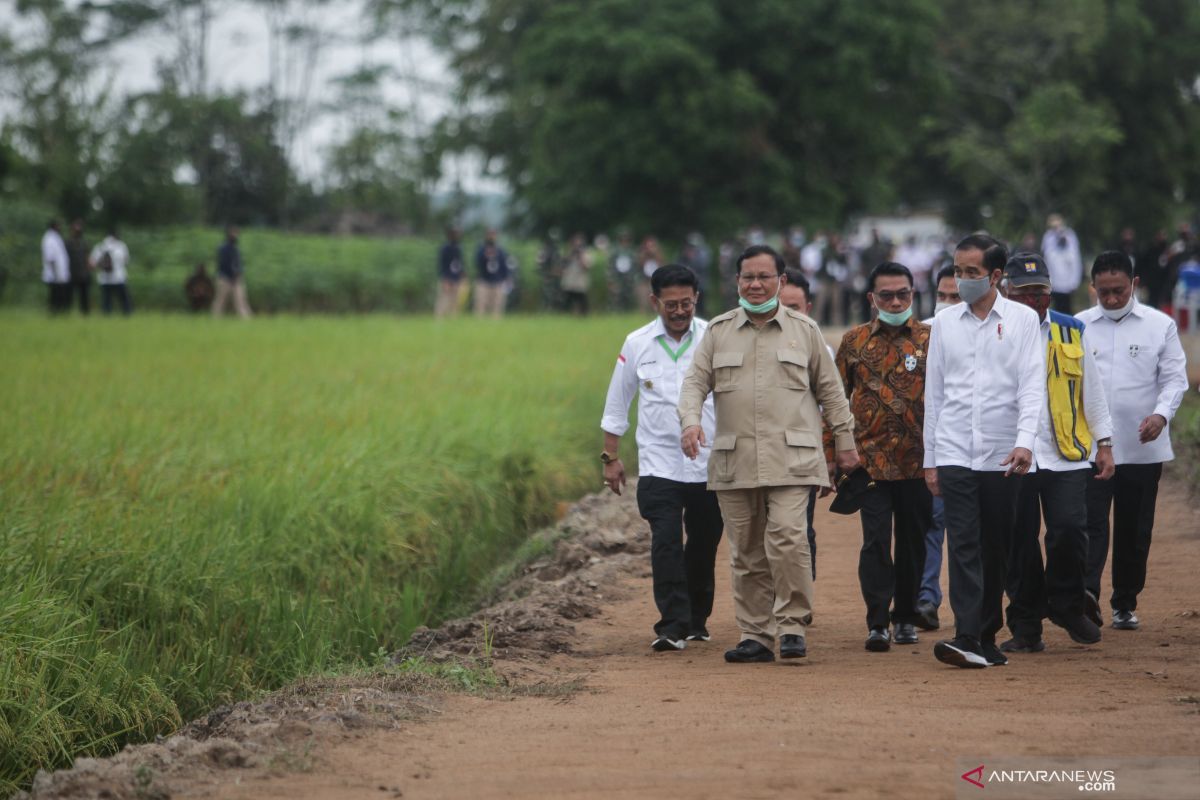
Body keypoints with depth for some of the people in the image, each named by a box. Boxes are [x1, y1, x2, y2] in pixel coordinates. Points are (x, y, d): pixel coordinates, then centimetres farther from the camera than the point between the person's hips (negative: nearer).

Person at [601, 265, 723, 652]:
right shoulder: (637, 344, 3)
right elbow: (617, 404, 11)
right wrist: (610, 457, 10)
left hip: (709, 464, 1)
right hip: (659, 464, -1)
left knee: (703, 546, 10)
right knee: (666, 544, -13)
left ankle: (696, 621, 26)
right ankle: (672, 626, -15)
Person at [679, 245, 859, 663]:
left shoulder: (804, 330, 10)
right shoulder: (718, 331, 12)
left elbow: (829, 389, 14)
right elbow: (696, 381, 7)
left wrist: (845, 440, 12)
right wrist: (691, 420, -12)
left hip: (791, 458, -2)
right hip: (734, 461, 2)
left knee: (787, 539, -17)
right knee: (746, 552, 4)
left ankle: (792, 626, -6)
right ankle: (755, 636, 10)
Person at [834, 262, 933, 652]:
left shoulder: (929, 339, 4)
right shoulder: (854, 341, 7)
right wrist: (832, 456, 6)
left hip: (918, 461, 0)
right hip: (870, 458, 0)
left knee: (913, 542, 9)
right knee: (875, 541, -7)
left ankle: (905, 616, 22)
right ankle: (878, 623, -5)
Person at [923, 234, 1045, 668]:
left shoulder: (1022, 320, 2)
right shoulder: (945, 322, 10)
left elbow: (1032, 384, -5)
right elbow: (934, 392, 13)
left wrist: (1025, 441, -20)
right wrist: (930, 459, 12)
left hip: (1002, 456, -1)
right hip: (954, 451, 1)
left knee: (995, 550, 4)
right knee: (963, 545, -10)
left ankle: (987, 637, 14)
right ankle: (967, 638, -17)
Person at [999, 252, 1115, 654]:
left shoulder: (1072, 331, 10)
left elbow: (1092, 390, 15)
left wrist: (1104, 442, 11)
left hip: (1066, 454, 1)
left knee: (1069, 530, -10)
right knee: (1020, 541, 1)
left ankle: (1067, 606, 14)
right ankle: (1025, 628, 11)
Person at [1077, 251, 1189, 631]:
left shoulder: (1160, 325, 2)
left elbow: (1175, 378, 1)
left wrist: (1161, 414, -18)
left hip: (1142, 447, 1)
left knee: (1135, 530, 10)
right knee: (1090, 524, -12)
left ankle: (1125, 604, 21)